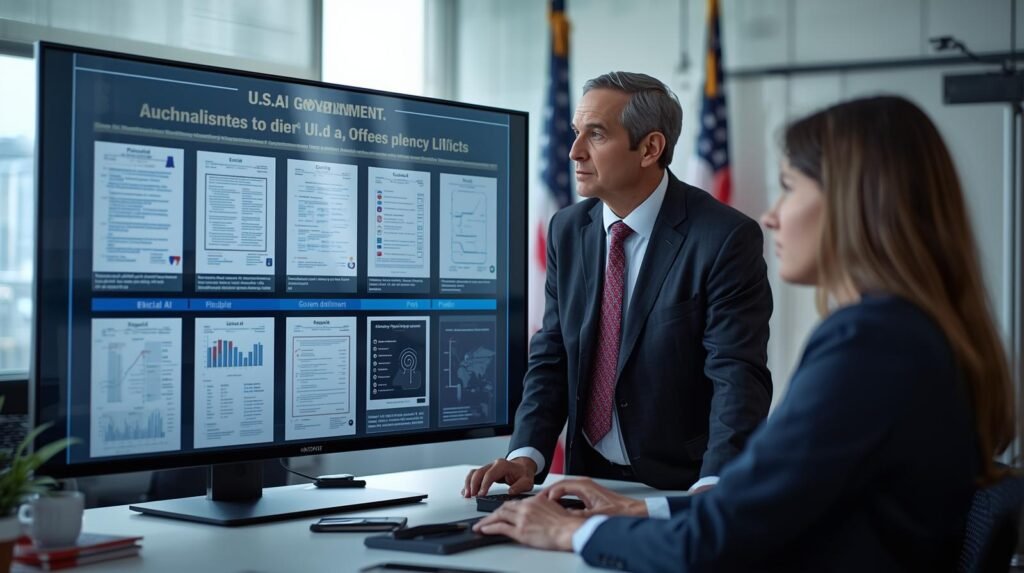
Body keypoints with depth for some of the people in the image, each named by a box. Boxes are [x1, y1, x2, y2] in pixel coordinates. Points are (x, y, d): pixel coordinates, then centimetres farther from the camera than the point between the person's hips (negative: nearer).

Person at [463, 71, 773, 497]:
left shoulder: (724, 238, -10)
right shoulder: (568, 230, 7)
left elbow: (738, 379, -15)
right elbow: (551, 358, 8)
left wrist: (712, 489, -29)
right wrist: (526, 456, -8)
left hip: (680, 488, -4)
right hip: (589, 480, 5)